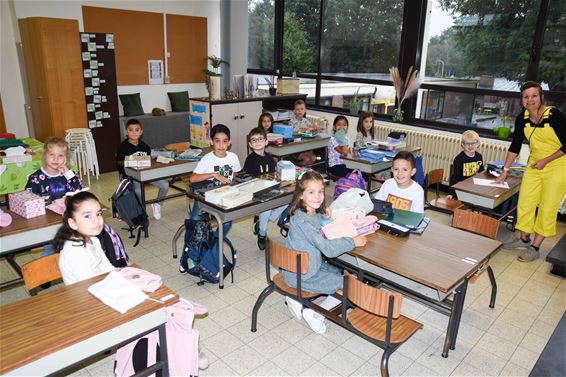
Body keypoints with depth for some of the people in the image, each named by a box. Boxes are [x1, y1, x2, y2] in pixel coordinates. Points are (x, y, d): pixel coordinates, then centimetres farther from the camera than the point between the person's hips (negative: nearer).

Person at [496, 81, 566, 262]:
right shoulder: (522, 118, -6)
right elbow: (515, 146, 2)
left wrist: (545, 161, -16)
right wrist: (505, 171, 3)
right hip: (534, 164, 5)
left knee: (547, 207, -1)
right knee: (525, 201, 8)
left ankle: (535, 247, 6)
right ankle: (524, 239, 26)